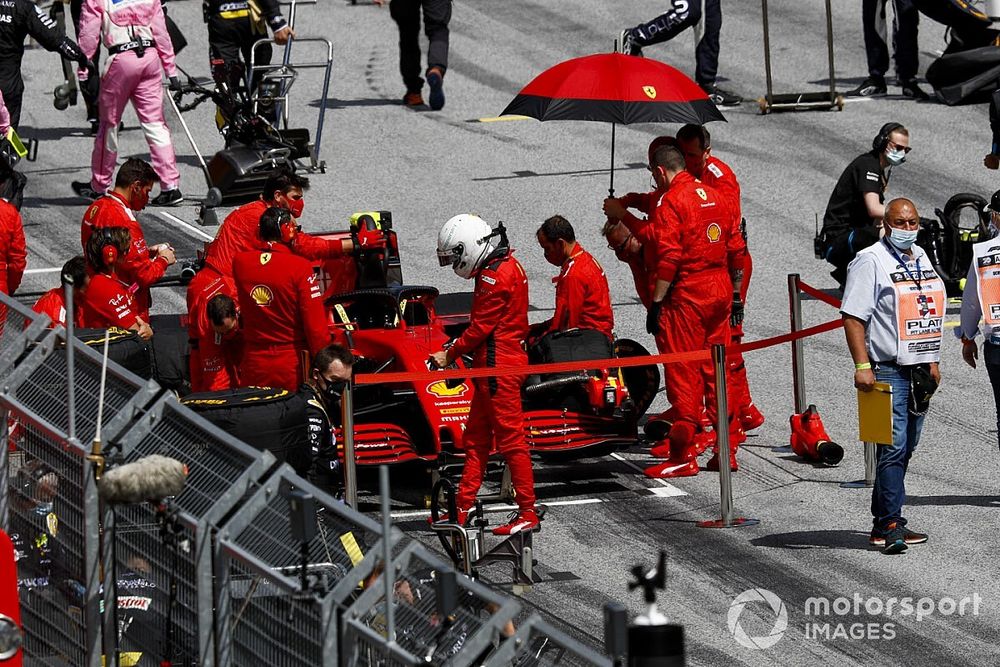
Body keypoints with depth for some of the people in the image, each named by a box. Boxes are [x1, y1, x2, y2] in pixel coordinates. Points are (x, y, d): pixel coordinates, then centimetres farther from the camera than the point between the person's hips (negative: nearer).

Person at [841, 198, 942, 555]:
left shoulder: (920, 258, 15)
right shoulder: (870, 261, -9)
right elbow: (853, 317, -14)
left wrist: (932, 362, 23)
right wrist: (862, 367, -21)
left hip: (919, 370, 8)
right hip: (887, 370, -8)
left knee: (903, 450, 10)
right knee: (893, 447, -13)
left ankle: (883, 523, 17)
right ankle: (891, 525, -14)